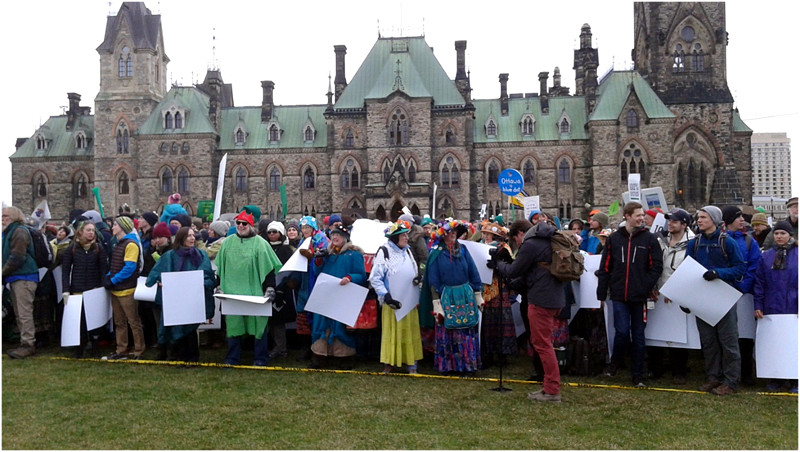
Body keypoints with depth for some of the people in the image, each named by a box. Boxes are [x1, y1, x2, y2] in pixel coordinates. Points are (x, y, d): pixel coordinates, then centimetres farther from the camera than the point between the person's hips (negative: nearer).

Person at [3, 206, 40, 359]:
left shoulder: (19, 232, -11)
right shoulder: (8, 232, 20)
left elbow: (17, 258, -18)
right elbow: (7, 255, 22)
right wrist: (5, 273, 8)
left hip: (23, 277, -10)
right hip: (15, 278, 10)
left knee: (24, 313, -9)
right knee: (19, 313, 12)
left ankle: (28, 344, -7)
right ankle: (25, 343, 17)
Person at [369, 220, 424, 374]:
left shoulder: (407, 251, 10)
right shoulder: (384, 252, -10)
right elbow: (375, 278, -12)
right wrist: (386, 296, -18)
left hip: (409, 301, 6)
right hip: (392, 301, -5)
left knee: (410, 331, 9)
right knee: (391, 332, 3)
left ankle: (411, 363, 18)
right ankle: (389, 362, 15)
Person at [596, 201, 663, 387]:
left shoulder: (649, 239, 3)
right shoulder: (614, 238, 6)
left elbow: (656, 267, 0)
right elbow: (605, 268, 6)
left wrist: (646, 287, -13)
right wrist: (601, 293, 3)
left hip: (640, 296, 0)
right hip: (619, 295, 0)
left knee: (638, 335, 7)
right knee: (622, 331, -8)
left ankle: (638, 374, 19)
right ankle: (616, 361, 20)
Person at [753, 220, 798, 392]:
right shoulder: (767, 256, 7)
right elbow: (759, 282, 7)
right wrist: (757, 305, 2)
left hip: (792, 309, -2)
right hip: (771, 308, 2)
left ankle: (794, 381, 16)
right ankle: (776, 379, 19)